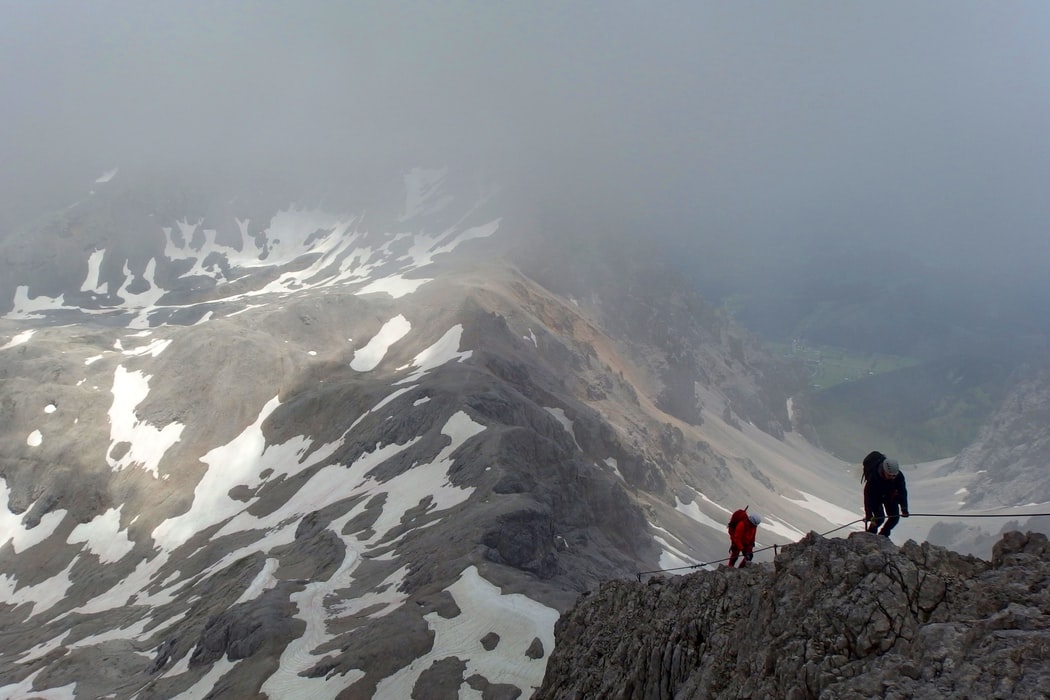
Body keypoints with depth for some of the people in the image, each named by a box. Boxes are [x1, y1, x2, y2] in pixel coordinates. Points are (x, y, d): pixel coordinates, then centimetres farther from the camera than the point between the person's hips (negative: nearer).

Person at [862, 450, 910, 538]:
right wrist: (868, 514, -39)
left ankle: (883, 535, 19)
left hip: (890, 495, 4)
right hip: (876, 496, -4)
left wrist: (904, 509, -33)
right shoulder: (873, 476, -38)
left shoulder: (899, 476, -27)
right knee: (879, 518, -19)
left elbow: (902, 492, -21)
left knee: (895, 517, -4)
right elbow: (868, 495, -35)